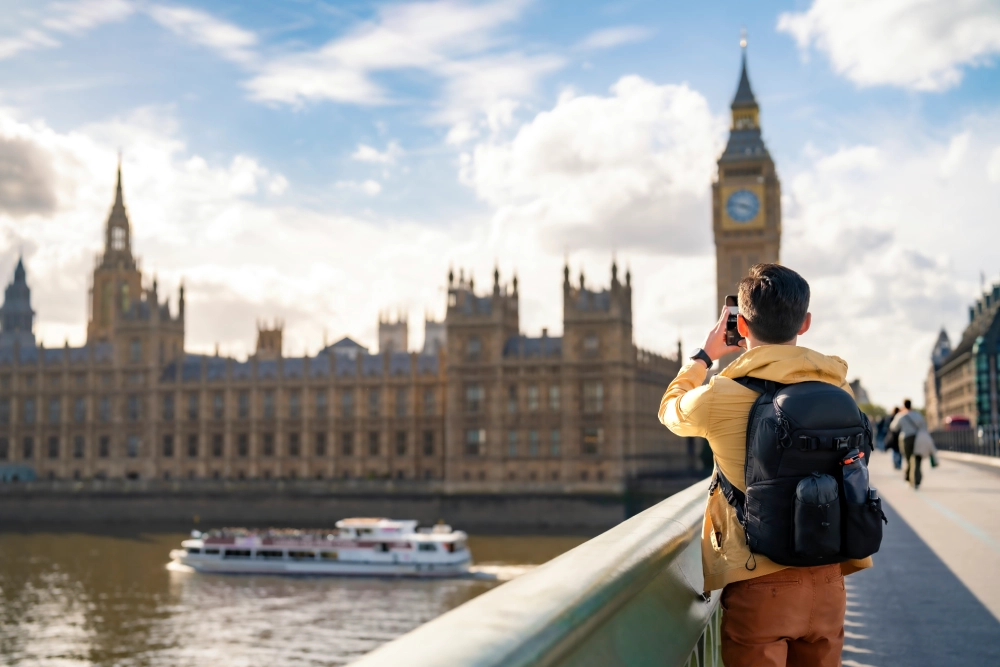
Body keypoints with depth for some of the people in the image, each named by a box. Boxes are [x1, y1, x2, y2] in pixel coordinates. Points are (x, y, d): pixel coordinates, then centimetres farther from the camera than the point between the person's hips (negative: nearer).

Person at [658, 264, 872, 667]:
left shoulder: (719, 396, -13)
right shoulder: (838, 388, -3)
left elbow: (670, 410, 10)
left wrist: (704, 356, 22)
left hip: (760, 586, -4)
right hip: (828, 580, 4)